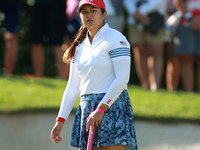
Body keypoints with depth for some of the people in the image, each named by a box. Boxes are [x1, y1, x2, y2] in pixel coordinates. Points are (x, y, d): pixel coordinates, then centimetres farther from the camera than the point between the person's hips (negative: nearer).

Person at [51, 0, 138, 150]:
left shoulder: (115, 39, -6)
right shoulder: (80, 46, 16)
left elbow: (122, 79, -14)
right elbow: (72, 87, 18)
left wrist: (101, 109, -20)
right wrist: (60, 120, 10)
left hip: (112, 106, -7)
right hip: (86, 108, 7)